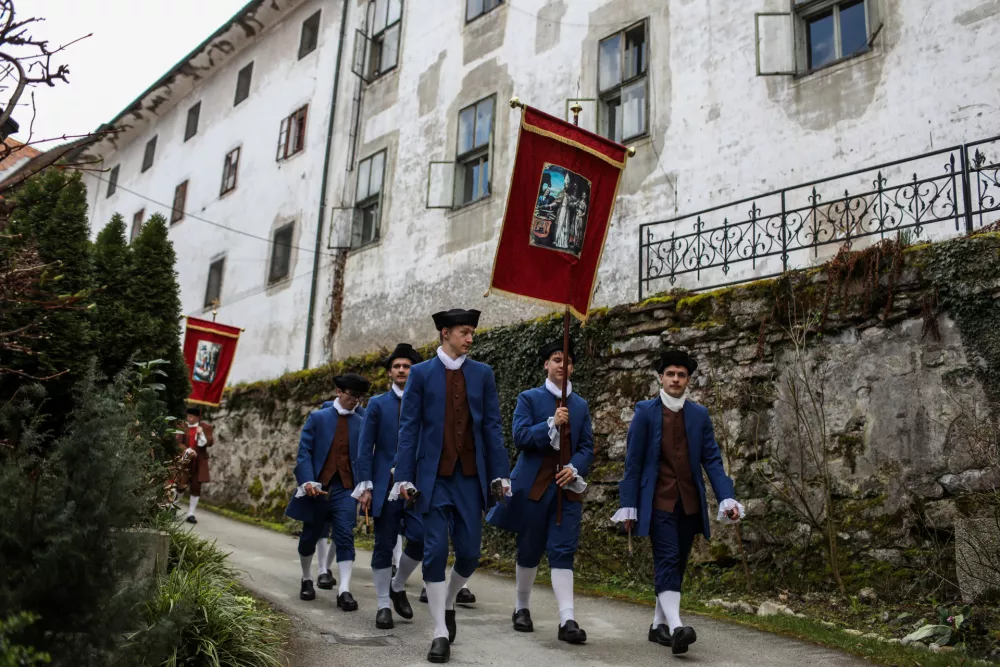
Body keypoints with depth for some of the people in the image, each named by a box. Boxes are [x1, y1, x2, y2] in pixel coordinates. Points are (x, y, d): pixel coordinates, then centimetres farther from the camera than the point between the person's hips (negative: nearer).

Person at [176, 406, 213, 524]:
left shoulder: (206, 427, 0)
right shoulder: (182, 427, 1)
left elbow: (210, 443, -5)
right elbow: (178, 442, -4)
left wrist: (201, 434, -19)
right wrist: (187, 450, -20)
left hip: (199, 461, 0)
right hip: (184, 459, 0)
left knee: (196, 487, 1)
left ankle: (191, 514, 9)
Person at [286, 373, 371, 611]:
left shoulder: (361, 423, 4)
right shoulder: (318, 417, 1)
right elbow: (304, 451, -3)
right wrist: (307, 481, -15)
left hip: (346, 489, 0)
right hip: (317, 488, 0)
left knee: (345, 537, -10)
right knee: (309, 537, 14)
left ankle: (344, 591, -10)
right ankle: (307, 580, 37)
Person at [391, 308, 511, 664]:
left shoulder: (483, 373, 6)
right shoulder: (420, 373, 2)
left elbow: (492, 427, 5)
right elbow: (408, 428, -1)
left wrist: (500, 474, -1)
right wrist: (404, 476, -7)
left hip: (471, 476, 2)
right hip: (434, 476, -2)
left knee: (469, 552, 3)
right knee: (435, 551, -3)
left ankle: (448, 603, 33)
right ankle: (440, 632, 9)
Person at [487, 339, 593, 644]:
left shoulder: (581, 406, 11)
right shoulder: (529, 398, 1)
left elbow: (587, 447, 7)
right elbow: (520, 437, -10)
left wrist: (575, 468, -11)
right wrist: (552, 423, -20)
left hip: (567, 486, 2)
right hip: (533, 485, -2)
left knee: (563, 551, -3)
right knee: (529, 550, 9)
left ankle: (567, 620, -6)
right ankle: (522, 607, 28)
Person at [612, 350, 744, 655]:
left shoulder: (700, 414, 6)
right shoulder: (645, 411, -3)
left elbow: (712, 459, 3)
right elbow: (633, 462, -4)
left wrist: (726, 497, -9)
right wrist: (628, 504, -6)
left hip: (690, 503, 4)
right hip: (658, 502, -4)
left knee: (677, 564, 10)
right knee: (667, 561, -13)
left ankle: (658, 624, 23)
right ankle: (676, 627, -19)